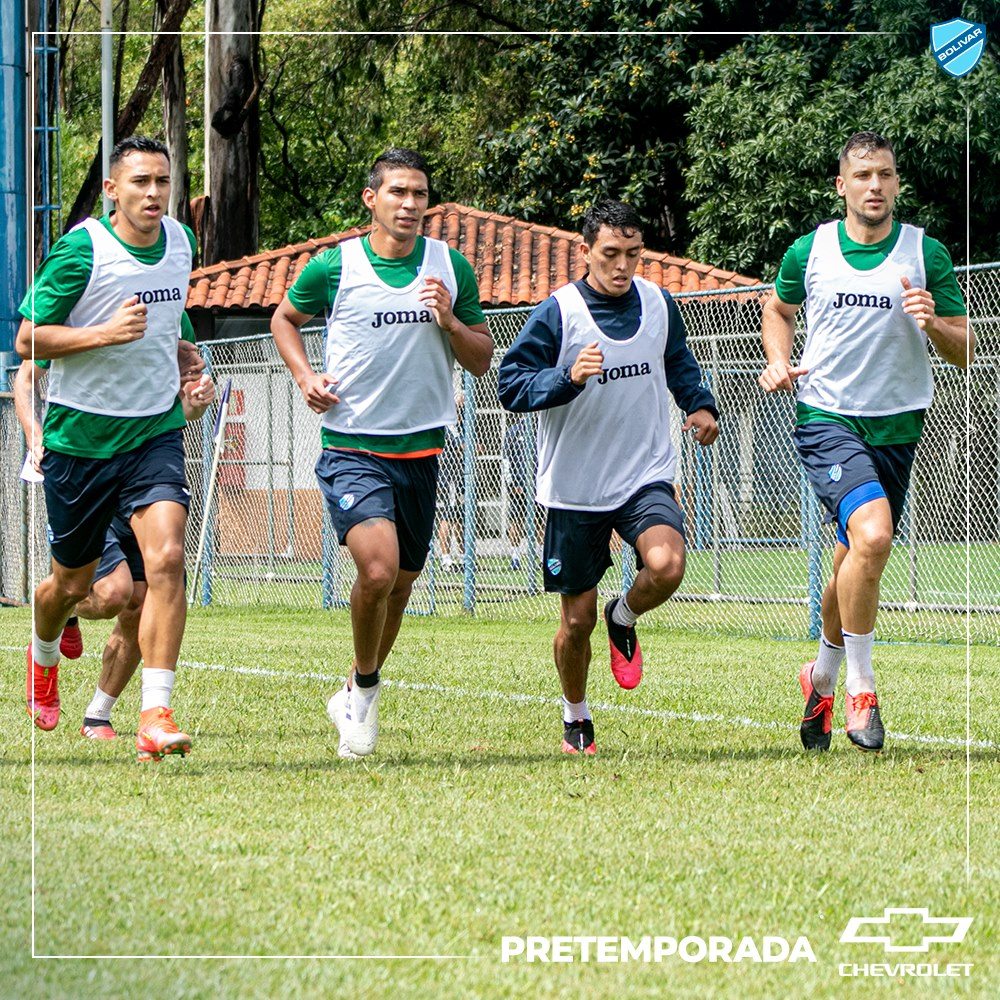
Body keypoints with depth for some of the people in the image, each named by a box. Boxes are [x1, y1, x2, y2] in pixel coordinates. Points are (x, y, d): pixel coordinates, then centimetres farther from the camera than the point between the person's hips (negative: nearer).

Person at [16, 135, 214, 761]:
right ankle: (43, 657, 47)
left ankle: (156, 716, -22)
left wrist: (183, 382, 9)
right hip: (81, 437, -3)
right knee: (73, 583, 12)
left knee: (167, 556, -20)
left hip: (156, 432, 3)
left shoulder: (181, 242, 5)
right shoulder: (81, 250, -14)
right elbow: (28, 339, -12)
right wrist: (105, 333, -25)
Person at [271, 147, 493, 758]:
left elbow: (482, 360, 8)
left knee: (402, 582, 12)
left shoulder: (451, 269, 3)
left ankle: (356, 696, 35)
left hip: (422, 450, 4)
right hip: (352, 448, -4)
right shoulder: (333, 267, -4)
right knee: (379, 568, -23)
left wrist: (449, 321, -11)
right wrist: (305, 375, -2)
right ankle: (366, 686, 2)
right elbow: (286, 318, 15)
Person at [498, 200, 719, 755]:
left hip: (646, 477, 2)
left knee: (666, 565, -27)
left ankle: (624, 619, 8)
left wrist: (699, 404, 7)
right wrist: (568, 378, -27)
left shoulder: (660, 305, 3)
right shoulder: (557, 313, -10)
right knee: (577, 620, 4)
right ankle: (575, 719, 30)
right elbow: (511, 385, -11)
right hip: (574, 489, -2)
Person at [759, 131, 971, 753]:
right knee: (872, 534, -26)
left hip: (898, 425, 2)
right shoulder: (809, 252, 2)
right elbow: (779, 308, 23)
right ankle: (861, 689, -14)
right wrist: (778, 361, 4)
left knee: (856, 565, 11)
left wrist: (933, 323, -19)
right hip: (827, 419, -2)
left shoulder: (926, 254, 0)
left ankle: (822, 678, 38)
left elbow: (965, 352, 3)